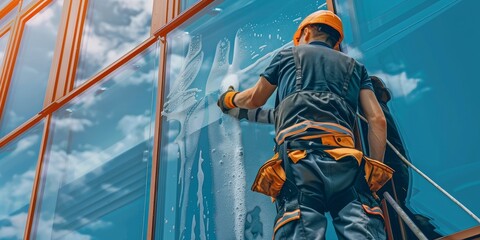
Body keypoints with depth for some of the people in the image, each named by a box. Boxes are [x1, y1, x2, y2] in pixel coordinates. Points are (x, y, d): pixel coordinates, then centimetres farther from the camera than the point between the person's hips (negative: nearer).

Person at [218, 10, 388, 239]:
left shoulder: (288, 55, 27)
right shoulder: (355, 67, 30)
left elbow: (254, 100, 37)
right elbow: (377, 120, 17)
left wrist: (230, 98, 58)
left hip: (299, 153, -2)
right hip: (344, 158, 2)